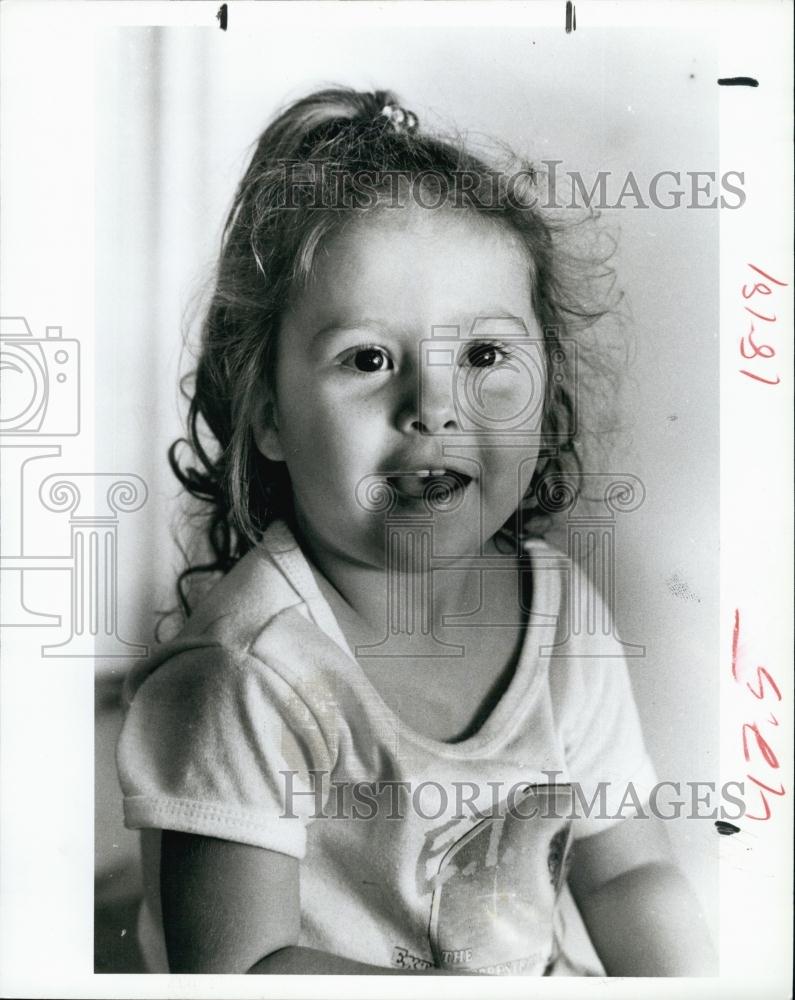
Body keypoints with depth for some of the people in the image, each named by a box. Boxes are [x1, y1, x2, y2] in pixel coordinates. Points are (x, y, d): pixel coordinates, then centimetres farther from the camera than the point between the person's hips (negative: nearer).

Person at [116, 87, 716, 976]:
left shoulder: (565, 617, -6)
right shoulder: (244, 678, -23)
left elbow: (627, 872, 1)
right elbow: (234, 970, -22)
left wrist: (681, 976, -16)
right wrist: (491, 989, -27)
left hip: (540, 969, 5)